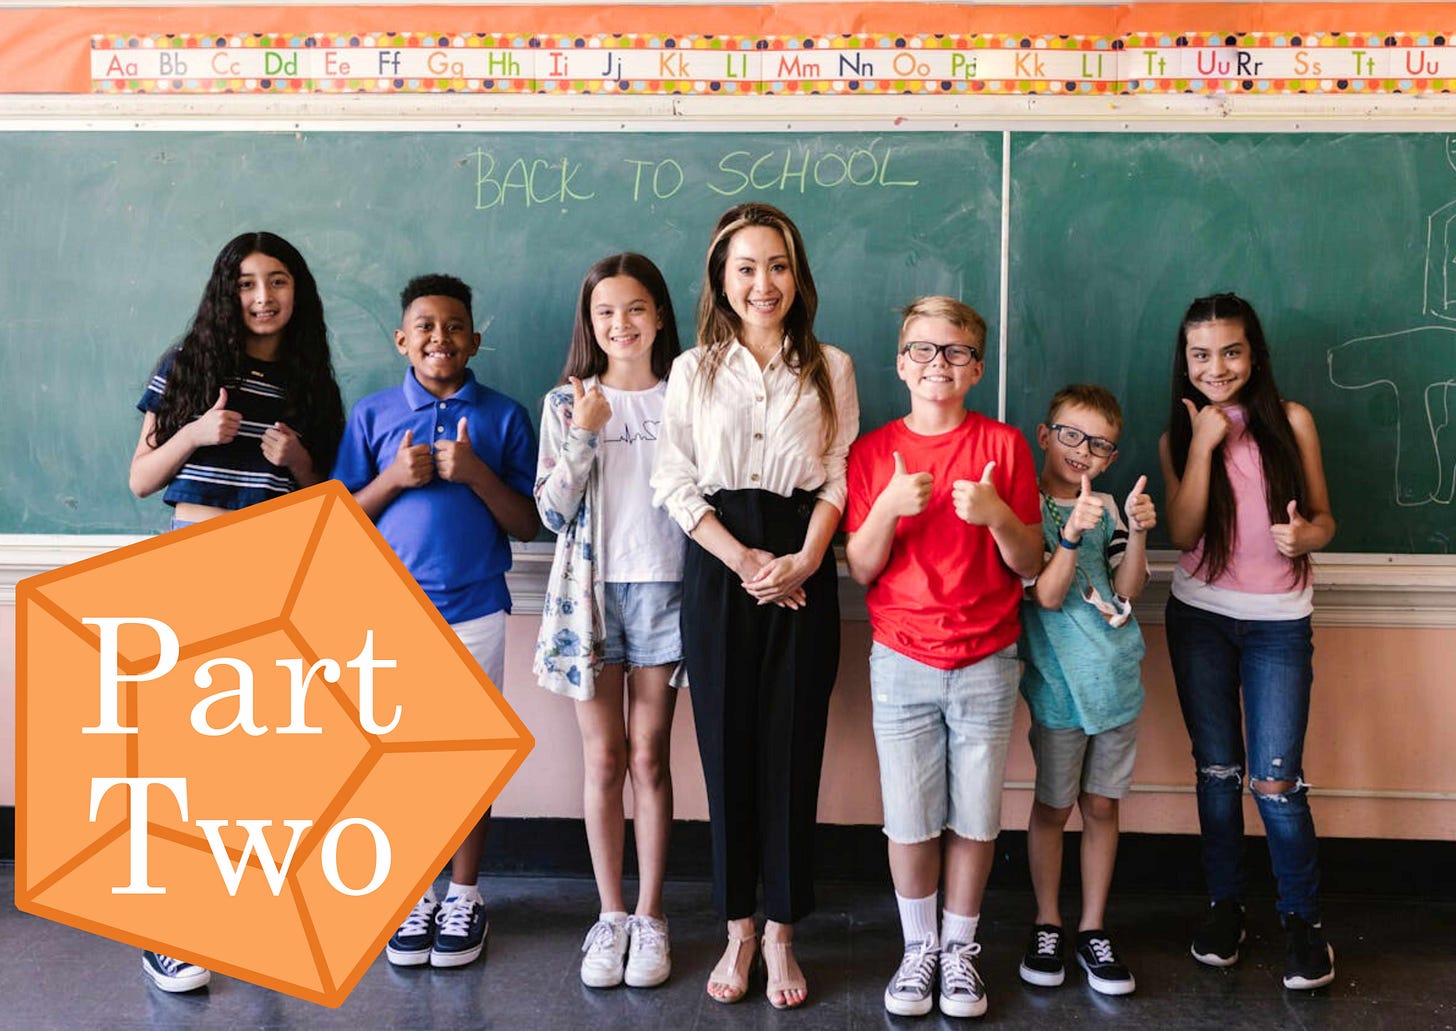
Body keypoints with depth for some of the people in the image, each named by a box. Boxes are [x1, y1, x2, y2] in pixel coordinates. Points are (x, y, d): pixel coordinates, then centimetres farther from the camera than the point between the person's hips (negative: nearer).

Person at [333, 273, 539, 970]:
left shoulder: (504, 417, 2)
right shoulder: (373, 415, 5)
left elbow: (528, 526, 0)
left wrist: (477, 473, -15)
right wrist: (395, 478, -12)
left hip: (475, 609, 0)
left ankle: (464, 895, 22)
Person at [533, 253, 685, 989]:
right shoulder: (567, 403, 4)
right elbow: (551, 513, -4)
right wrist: (584, 436, -13)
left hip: (665, 590, 0)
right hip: (590, 593, 1)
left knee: (649, 757, 4)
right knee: (603, 758, 6)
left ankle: (649, 918, 17)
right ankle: (610, 916, 19)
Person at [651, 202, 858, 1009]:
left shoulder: (830, 368, 7)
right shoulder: (693, 370, 6)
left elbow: (841, 476, 3)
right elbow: (674, 483, 0)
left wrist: (804, 560, -12)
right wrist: (744, 560, -11)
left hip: (802, 572, 0)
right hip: (717, 572, 0)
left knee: (793, 748, 3)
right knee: (726, 747, 5)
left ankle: (781, 933, 18)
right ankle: (738, 929, 19)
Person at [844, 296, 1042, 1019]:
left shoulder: (1003, 445, 0)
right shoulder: (872, 452, 1)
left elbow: (1030, 564, 1)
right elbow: (860, 568, -1)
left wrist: (997, 515, -19)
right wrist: (888, 507, -19)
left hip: (986, 664, 0)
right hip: (902, 662, 0)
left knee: (974, 819, 7)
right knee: (909, 819, 6)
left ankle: (960, 947, 28)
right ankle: (918, 946, 27)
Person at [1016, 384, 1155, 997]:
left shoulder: (1106, 506, 7)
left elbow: (1127, 592, 3)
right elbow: (1047, 596, -15)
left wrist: (1137, 534, -12)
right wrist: (1072, 534, -30)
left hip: (1116, 677, 4)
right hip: (1058, 684, -4)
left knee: (1102, 805, 11)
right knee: (1053, 806, 7)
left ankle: (1093, 930, 23)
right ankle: (1047, 924, 24)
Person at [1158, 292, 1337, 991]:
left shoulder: (1291, 421, -2)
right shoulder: (1179, 435, 2)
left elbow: (1323, 518, 3)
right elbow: (1182, 533, -10)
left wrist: (1306, 535, -20)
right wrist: (1204, 444, -15)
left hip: (1278, 623, -2)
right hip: (1200, 619, 2)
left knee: (1275, 780, -5)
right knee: (1217, 770, 11)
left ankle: (1302, 918, 16)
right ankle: (1225, 905, 27)